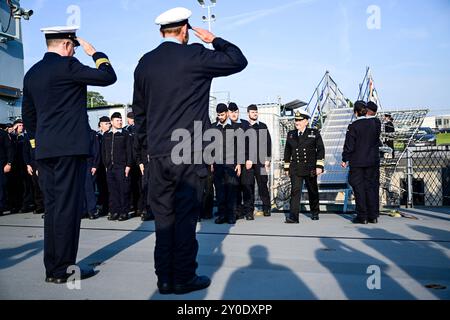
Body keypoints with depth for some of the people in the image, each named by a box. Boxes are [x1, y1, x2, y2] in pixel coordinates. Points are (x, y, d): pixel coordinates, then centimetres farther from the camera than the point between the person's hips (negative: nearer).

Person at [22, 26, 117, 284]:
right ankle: (63, 269, 2)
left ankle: (52, 268, 17)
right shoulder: (67, 66, -8)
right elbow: (109, 77, -6)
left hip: (45, 151, 8)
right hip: (70, 148, -8)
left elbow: (28, 114, 19)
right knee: (68, 207, -3)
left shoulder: (32, 73, 16)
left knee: (53, 207, 11)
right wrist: (94, 52, 7)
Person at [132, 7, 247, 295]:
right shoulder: (195, 56, -6)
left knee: (163, 215, 11)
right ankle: (184, 278, 10)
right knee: (186, 215, 2)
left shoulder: (145, 63, 9)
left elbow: (139, 111, 15)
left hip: (157, 153, 5)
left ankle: (165, 277, 18)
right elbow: (239, 60, 5)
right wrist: (213, 40, 15)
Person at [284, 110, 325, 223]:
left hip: (310, 168, -1)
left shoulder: (314, 133, 2)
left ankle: (315, 213, 33)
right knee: (295, 191, -11)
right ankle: (293, 216, -14)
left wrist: (319, 166, -8)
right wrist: (287, 167, 13)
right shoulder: (291, 134, 9)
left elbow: (320, 150, -1)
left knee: (313, 191, 12)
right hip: (295, 169, 1)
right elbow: (287, 151, 15)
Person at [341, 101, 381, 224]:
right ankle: (373, 216, 14)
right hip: (373, 161, 4)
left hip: (357, 162, -4)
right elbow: (377, 140, 13)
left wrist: (345, 160, -1)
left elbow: (349, 146, -10)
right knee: (372, 187, 10)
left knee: (359, 189, 3)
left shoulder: (353, 126, -12)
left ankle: (362, 216, 6)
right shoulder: (375, 123, 1)